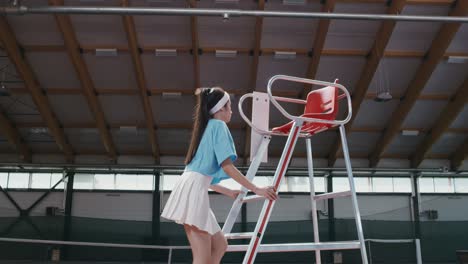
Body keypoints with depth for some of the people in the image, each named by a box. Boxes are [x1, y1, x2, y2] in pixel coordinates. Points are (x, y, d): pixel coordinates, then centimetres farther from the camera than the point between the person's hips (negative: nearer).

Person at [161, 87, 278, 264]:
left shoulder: (206, 127, 27)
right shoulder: (218, 125, 0)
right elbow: (227, 166, -10)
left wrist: (230, 192, 32)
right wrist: (256, 189, -7)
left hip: (191, 187, 9)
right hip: (194, 189, -9)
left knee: (219, 245, 11)